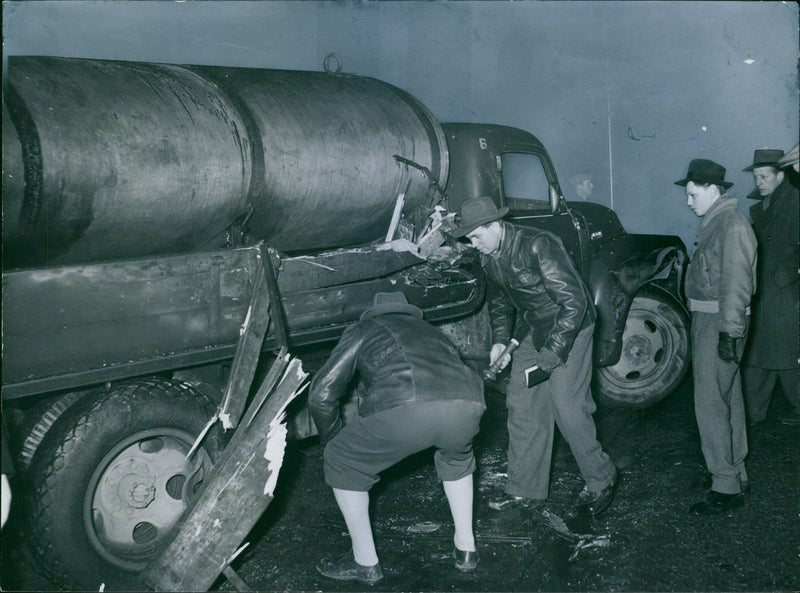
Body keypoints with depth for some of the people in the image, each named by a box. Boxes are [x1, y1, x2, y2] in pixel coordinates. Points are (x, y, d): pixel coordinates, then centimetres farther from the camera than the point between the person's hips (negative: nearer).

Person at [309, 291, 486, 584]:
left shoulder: (364, 329, 29)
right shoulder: (428, 329, 41)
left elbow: (321, 395, 25)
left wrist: (332, 439, 42)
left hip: (404, 409, -5)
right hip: (467, 403, 5)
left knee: (341, 464, 22)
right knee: (456, 458, 40)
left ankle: (365, 563, 29)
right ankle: (466, 549, 42)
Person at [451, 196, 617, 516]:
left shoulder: (538, 246, -26)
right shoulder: (489, 257, -1)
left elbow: (574, 301, -26)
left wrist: (554, 351, -26)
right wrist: (500, 340, 4)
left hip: (569, 327, -8)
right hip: (533, 331, 8)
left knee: (566, 405, -12)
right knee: (521, 404, 4)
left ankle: (600, 480, 9)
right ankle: (525, 490, 14)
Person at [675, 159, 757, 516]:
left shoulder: (732, 225, -16)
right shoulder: (715, 222, 15)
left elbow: (735, 284, -21)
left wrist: (729, 332, -22)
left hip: (719, 324, -10)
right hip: (709, 320, 10)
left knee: (711, 403, -7)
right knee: (728, 399, 17)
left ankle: (726, 488, 0)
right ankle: (736, 473, 29)